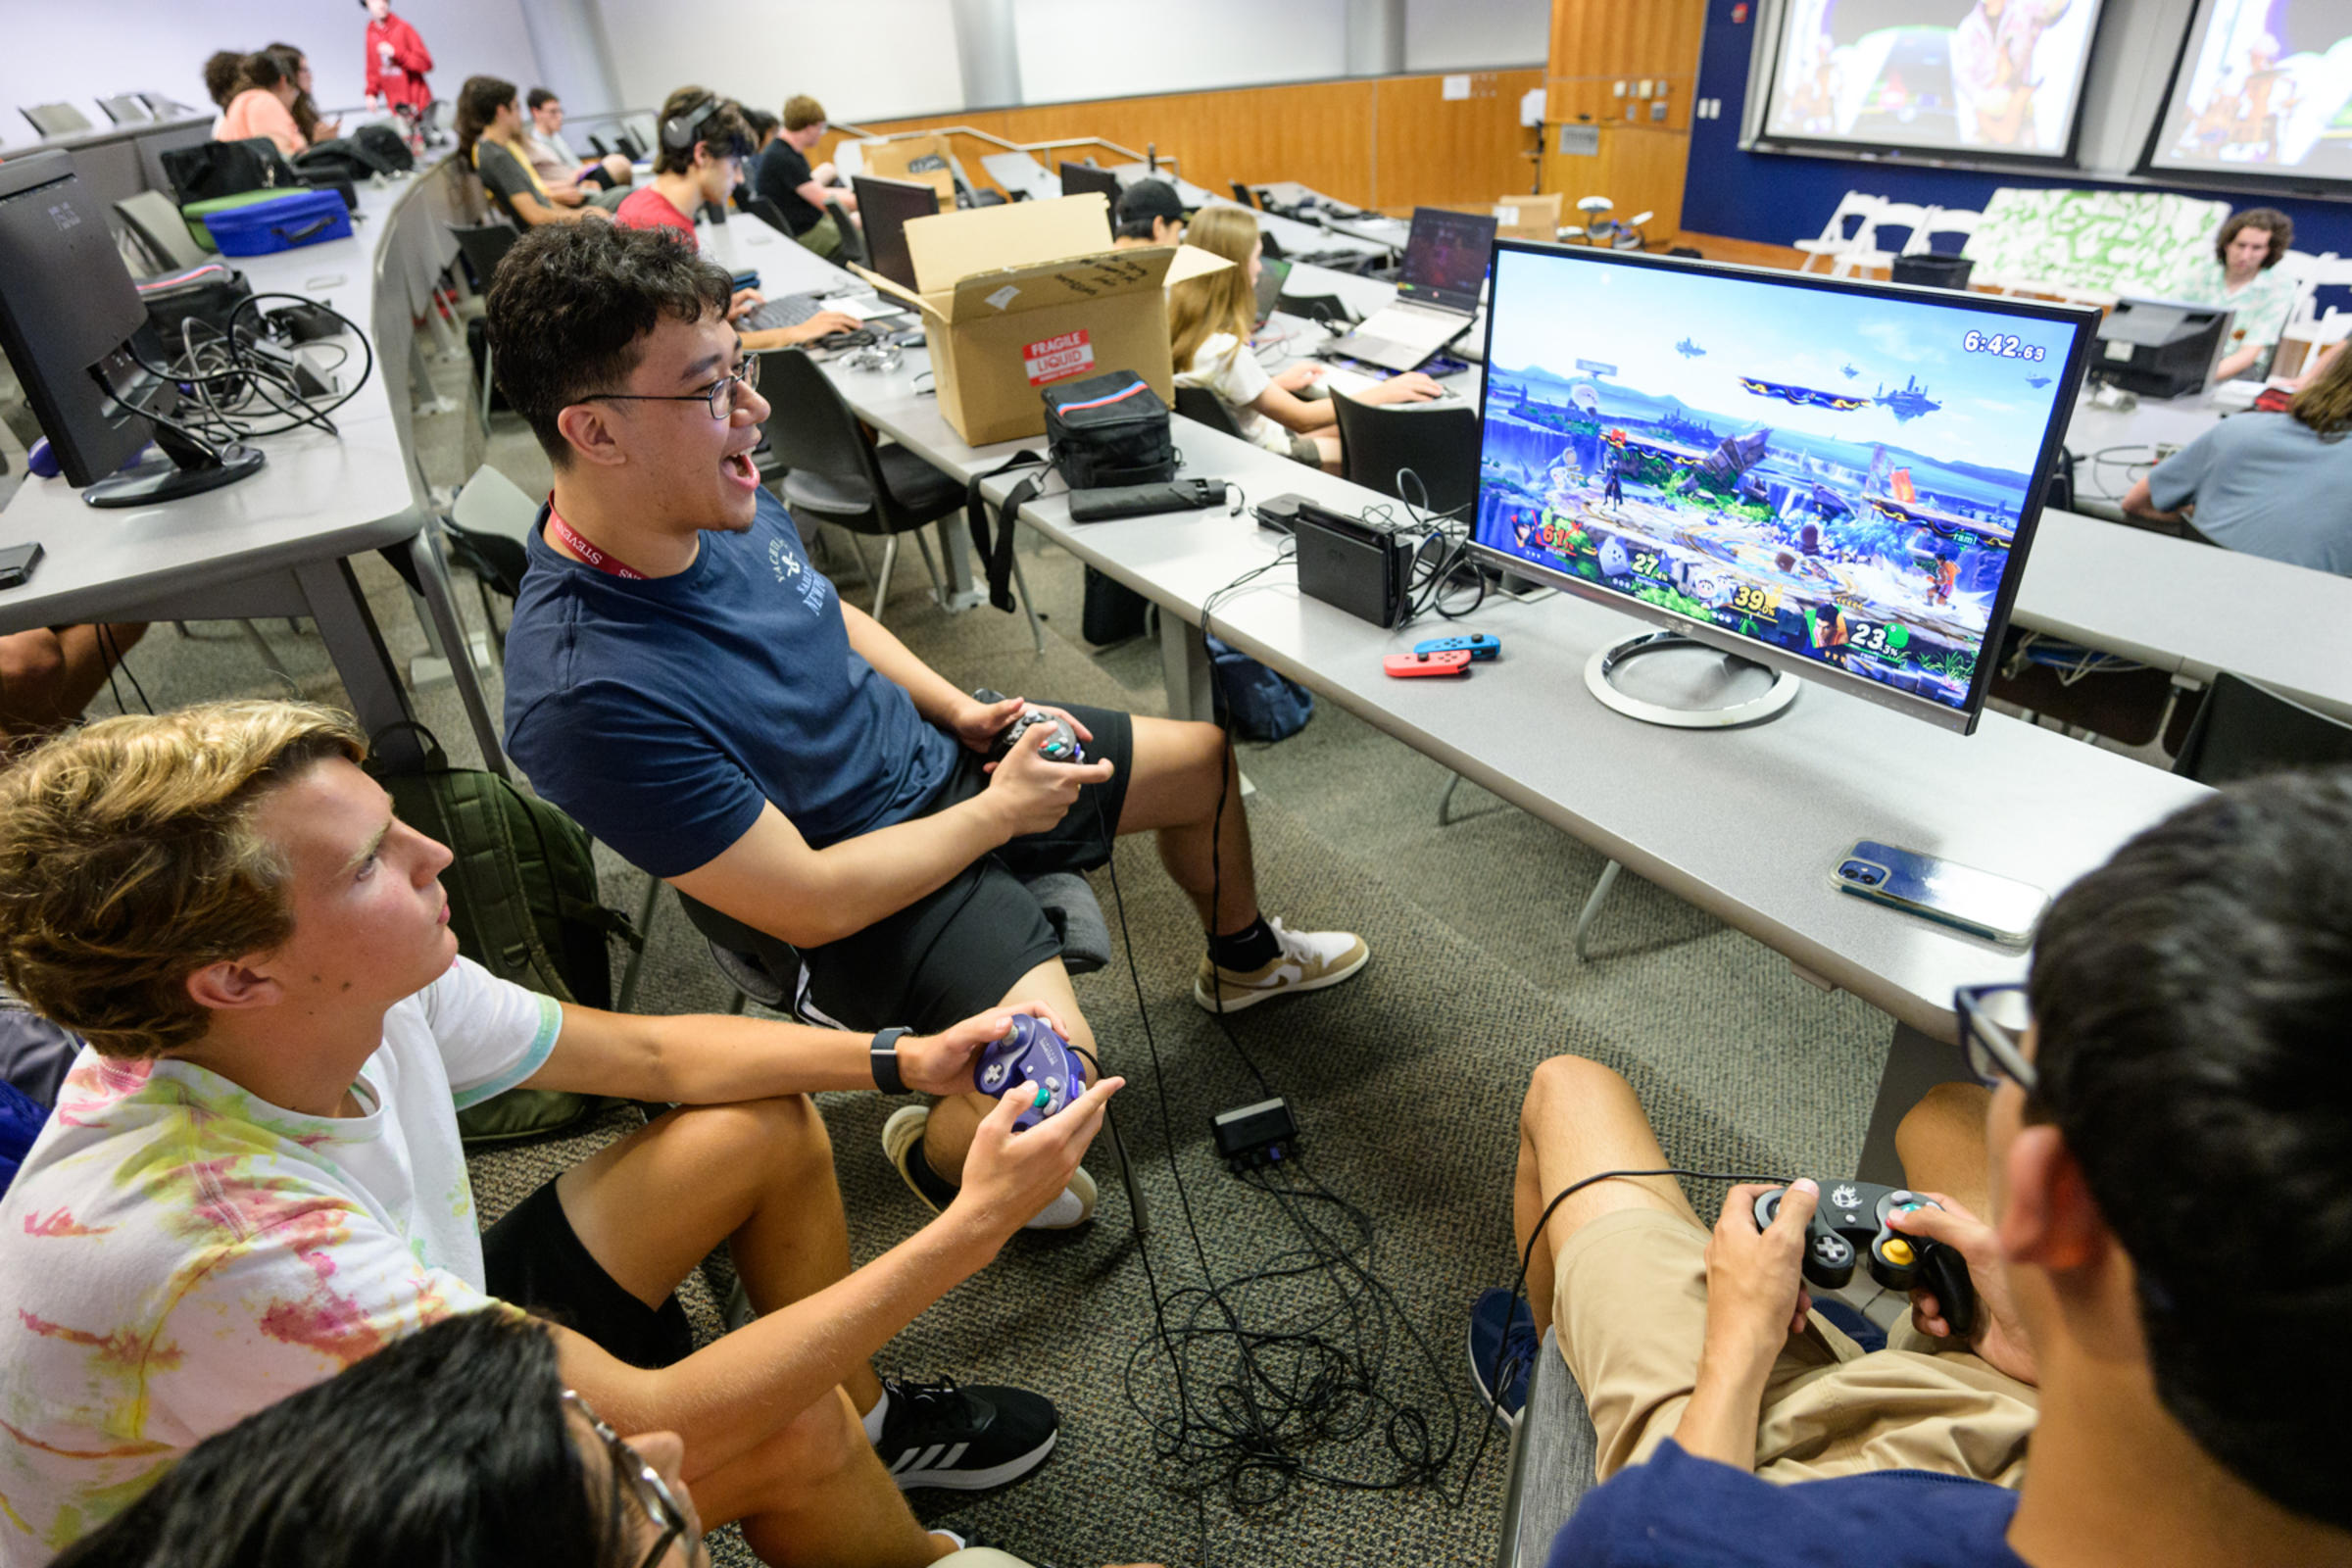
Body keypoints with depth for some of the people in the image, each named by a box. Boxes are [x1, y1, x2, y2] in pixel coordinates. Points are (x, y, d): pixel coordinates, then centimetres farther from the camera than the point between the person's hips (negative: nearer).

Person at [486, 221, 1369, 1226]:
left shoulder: (722, 504, -9)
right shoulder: (586, 695, -33)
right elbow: (807, 903, -27)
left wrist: (962, 712, 1)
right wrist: (997, 812, -17)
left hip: (928, 756, 8)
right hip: (856, 893, -7)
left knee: (1204, 761, 13)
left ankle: (1243, 960, 43)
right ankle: (935, 1158, 10)